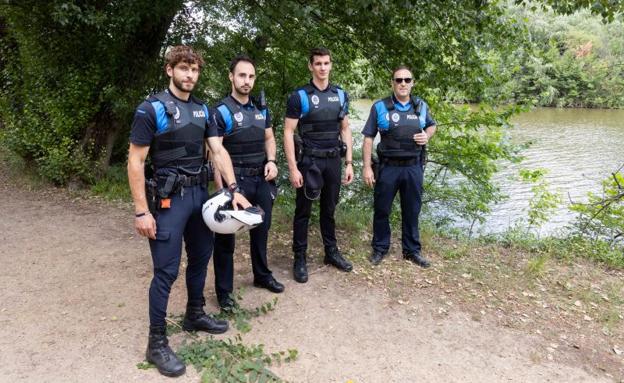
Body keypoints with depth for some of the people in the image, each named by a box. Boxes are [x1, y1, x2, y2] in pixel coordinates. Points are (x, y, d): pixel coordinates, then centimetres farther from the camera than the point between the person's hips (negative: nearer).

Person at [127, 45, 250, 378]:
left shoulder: (202, 110, 9)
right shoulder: (151, 109, -10)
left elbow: (218, 151, 6)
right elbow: (135, 161, -12)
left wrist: (234, 189, -6)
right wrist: (142, 211, -16)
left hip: (200, 193, 7)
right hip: (168, 198, -6)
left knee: (200, 257, 17)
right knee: (166, 270, -2)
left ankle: (194, 315, 38)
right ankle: (156, 343, 12)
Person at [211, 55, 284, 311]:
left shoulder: (261, 108, 7)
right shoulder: (222, 111, -11)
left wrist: (271, 161, -3)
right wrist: (222, 189, -23)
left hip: (261, 179, 6)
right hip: (235, 180, -6)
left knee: (261, 228, 18)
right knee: (226, 235, 3)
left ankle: (262, 275, 38)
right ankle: (224, 290, 15)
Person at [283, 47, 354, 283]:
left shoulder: (340, 95, 7)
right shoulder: (299, 96, -7)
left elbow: (345, 129, 11)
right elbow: (288, 132, -9)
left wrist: (349, 162, 5)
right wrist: (293, 168, -15)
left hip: (333, 160, 4)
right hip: (309, 160, -4)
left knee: (329, 209, 15)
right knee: (303, 211, 5)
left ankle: (331, 252, 29)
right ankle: (299, 259, 15)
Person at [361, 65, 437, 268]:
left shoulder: (421, 106, 5)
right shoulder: (380, 107, -4)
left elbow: (432, 126, 22)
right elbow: (368, 138, -3)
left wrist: (427, 136, -2)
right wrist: (367, 167, -9)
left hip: (413, 168, 2)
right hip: (388, 167, -2)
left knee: (412, 211, 11)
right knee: (382, 210, 8)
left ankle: (412, 250, 26)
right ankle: (380, 248, 25)